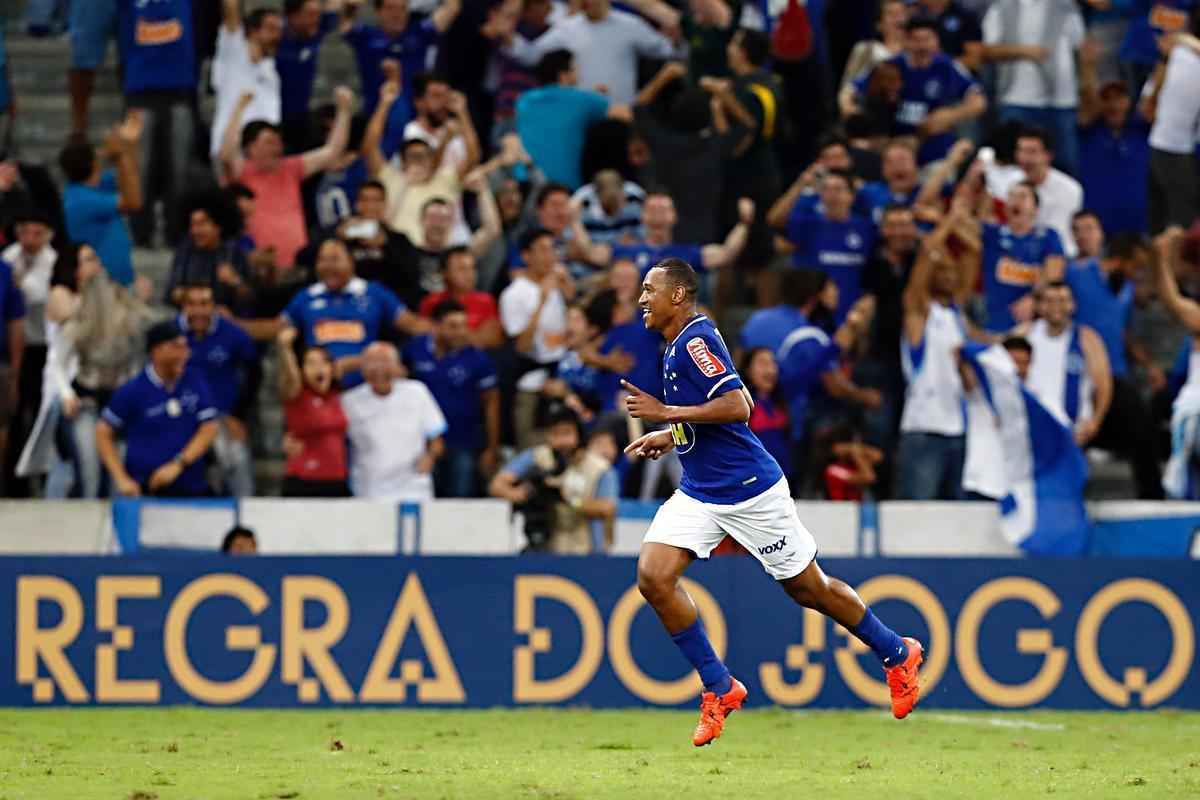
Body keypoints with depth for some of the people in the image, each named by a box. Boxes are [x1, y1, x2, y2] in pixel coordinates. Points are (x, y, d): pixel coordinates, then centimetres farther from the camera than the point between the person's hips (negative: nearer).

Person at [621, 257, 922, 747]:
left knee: (807, 588, 4)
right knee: (653, 577, -10)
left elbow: (736, 407, -27)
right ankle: (719, 688, 0)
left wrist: (666, 413, -23)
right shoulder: (678, 345, 13)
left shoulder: (696, 339, -17)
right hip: (698, 493, 9)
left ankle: (897, 655, 26)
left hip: (748, 491, -9)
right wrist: (668, 437, 19)